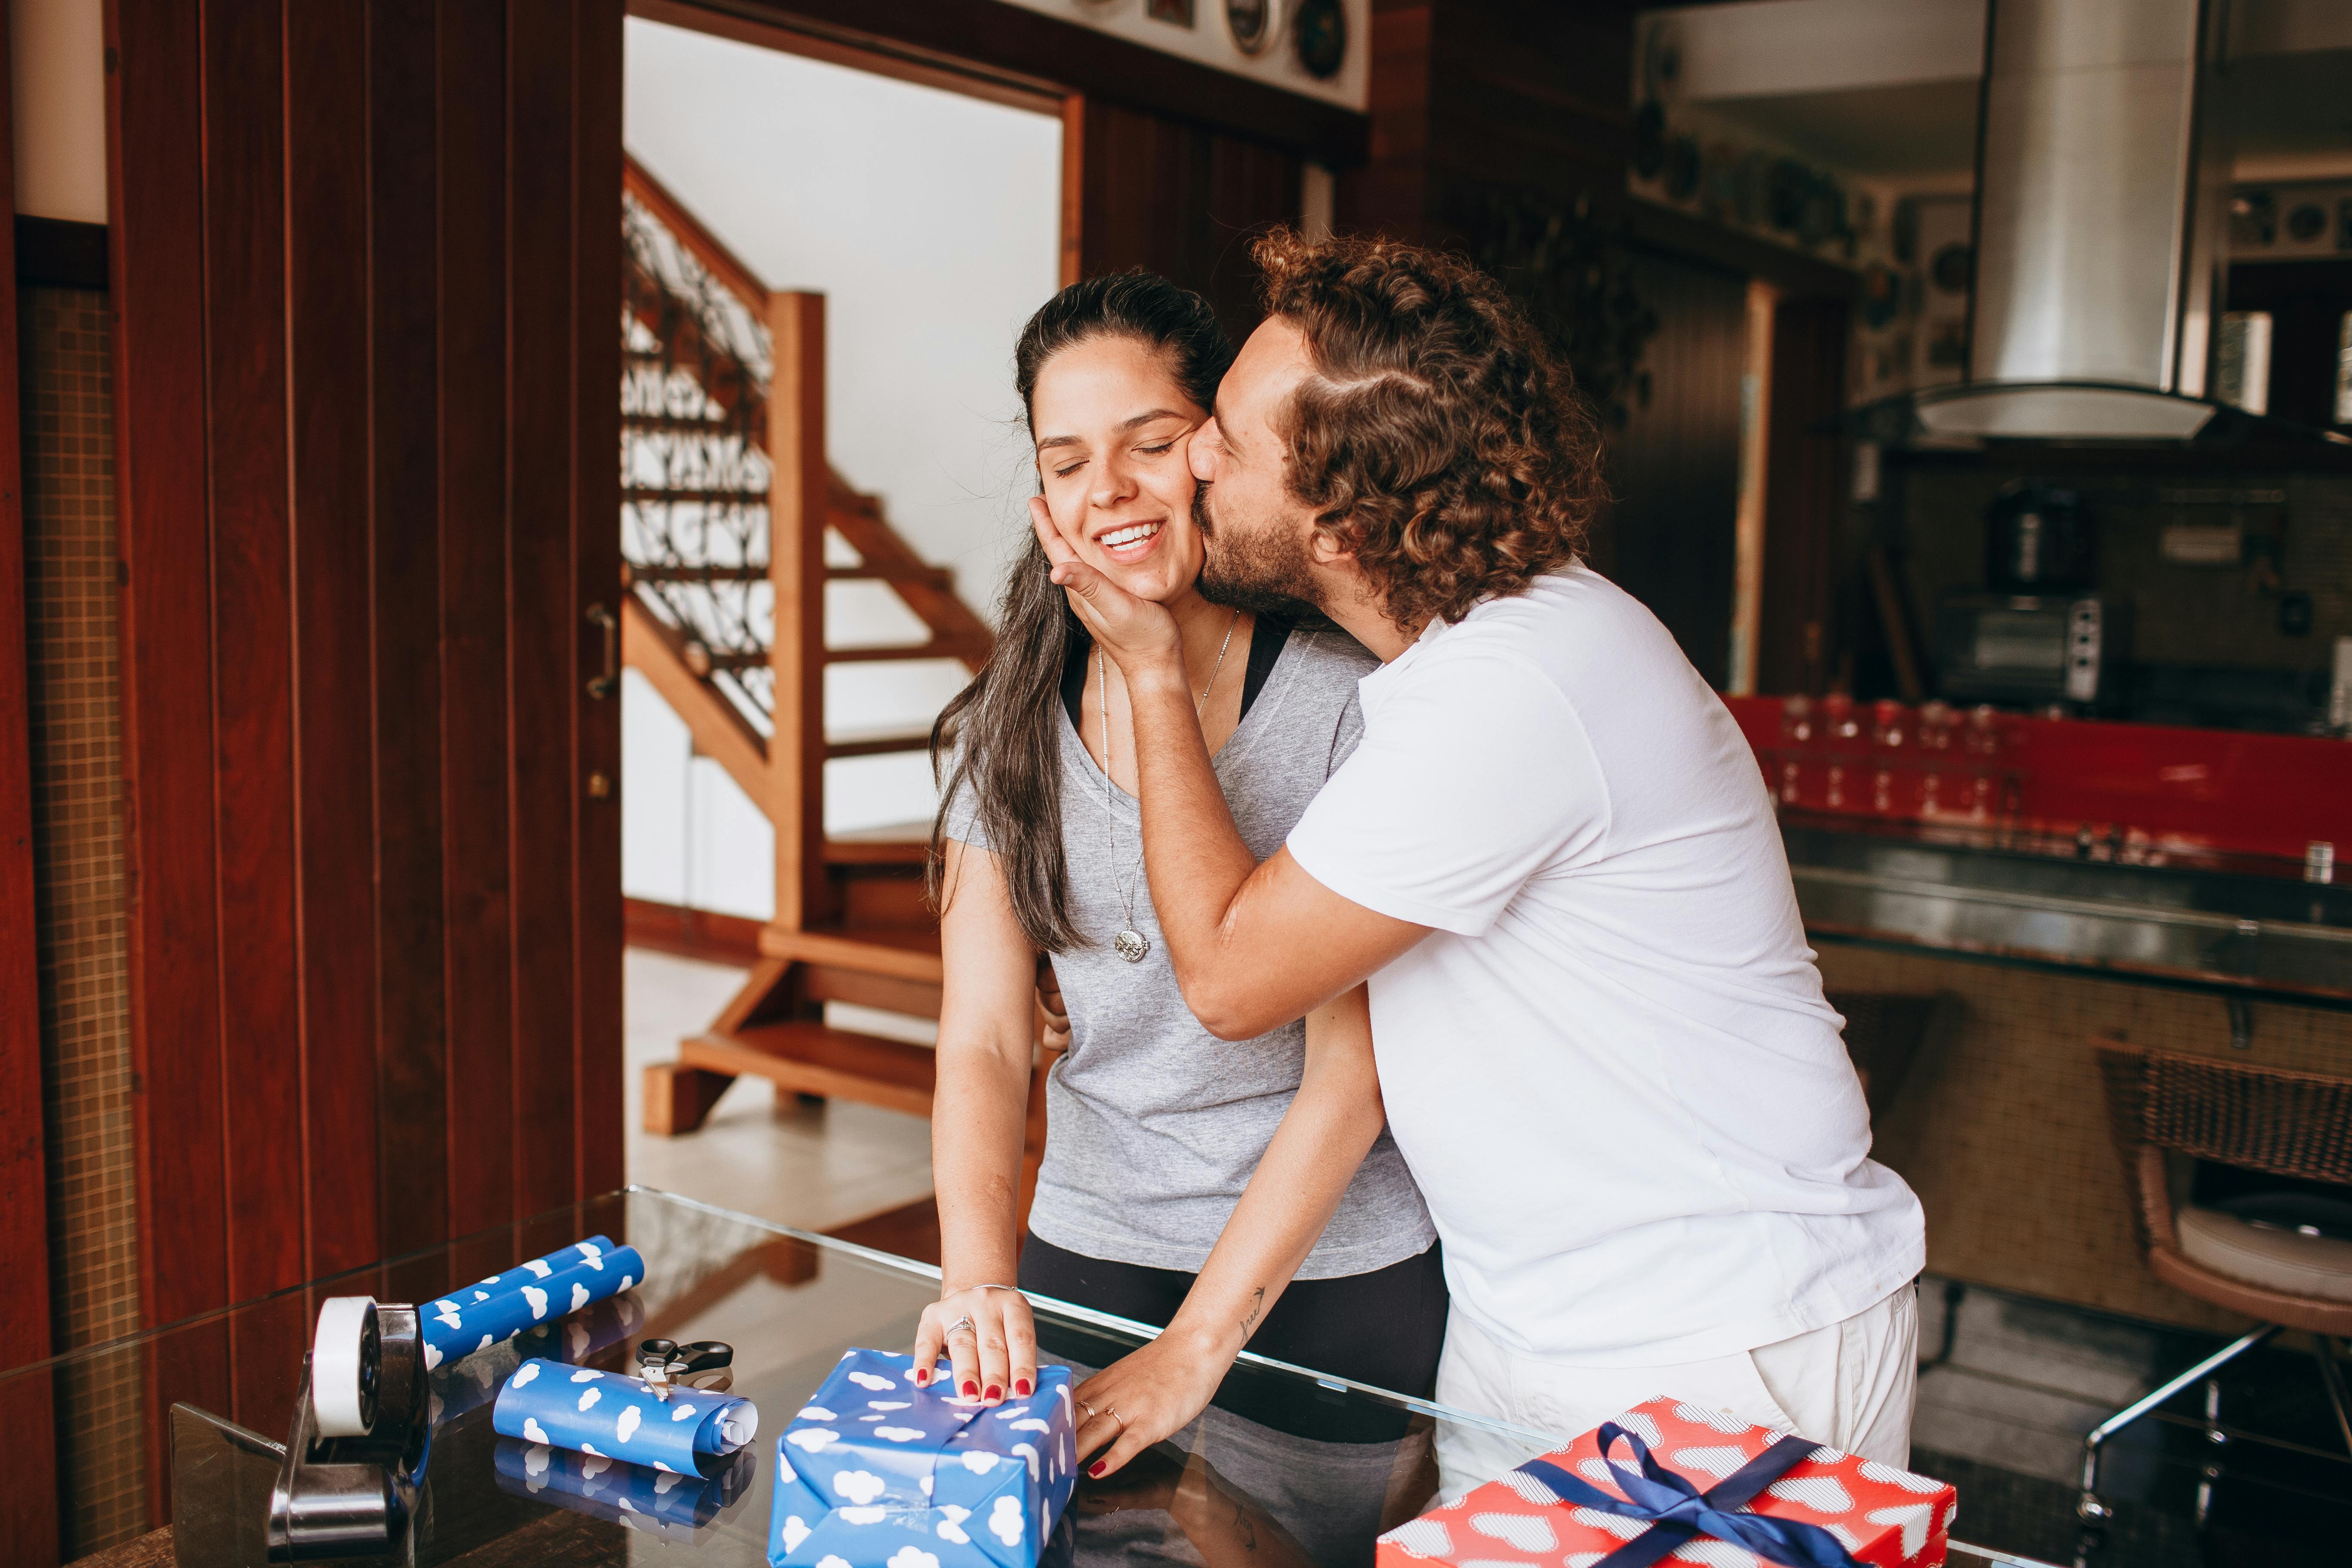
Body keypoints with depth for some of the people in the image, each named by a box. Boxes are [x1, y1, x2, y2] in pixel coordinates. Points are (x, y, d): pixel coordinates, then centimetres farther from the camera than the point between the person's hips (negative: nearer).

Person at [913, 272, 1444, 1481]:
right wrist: (979, 1278, -23)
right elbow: (983, 1040, -7)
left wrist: (1198, 1343, -21)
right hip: (1092, 1251, 4)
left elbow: (1352, 1069, -17)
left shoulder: (1345, 697, -15)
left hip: (1343, 1264, -3)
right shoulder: (1009, 724, -2)